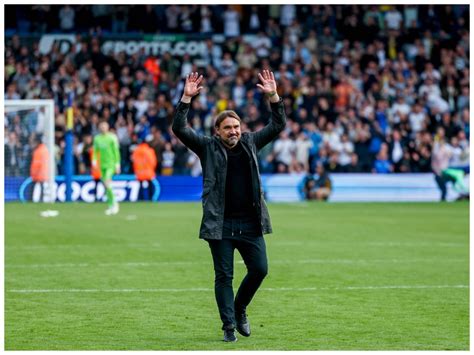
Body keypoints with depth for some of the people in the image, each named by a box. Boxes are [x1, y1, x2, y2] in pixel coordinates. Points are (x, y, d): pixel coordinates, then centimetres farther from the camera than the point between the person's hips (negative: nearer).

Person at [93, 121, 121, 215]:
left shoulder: (112, 137, -5)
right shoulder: (97, 138, 9)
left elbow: (116, 151, -5)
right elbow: (95, 151, 15)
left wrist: (117, 164, -8)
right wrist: (94, 160, -2)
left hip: (111, 164, -5)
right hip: (102, 164, 5)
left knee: (107, 183, -18)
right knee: (106, 186, 5)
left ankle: (114, 203, -5)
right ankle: (110, 206, 13)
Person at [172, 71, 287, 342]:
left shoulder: (250, 143, 10)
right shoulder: (208, 147, 2)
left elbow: (278, 126, 9)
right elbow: (180, 129, -8)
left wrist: (273, 96, -4)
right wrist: (187, 98, -18)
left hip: (250, 223, 3)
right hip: (220, 224, -3)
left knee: (260, 269, 1)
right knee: (224, 276, 1)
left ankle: (240, 308, 26)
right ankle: (229, 326, 8)